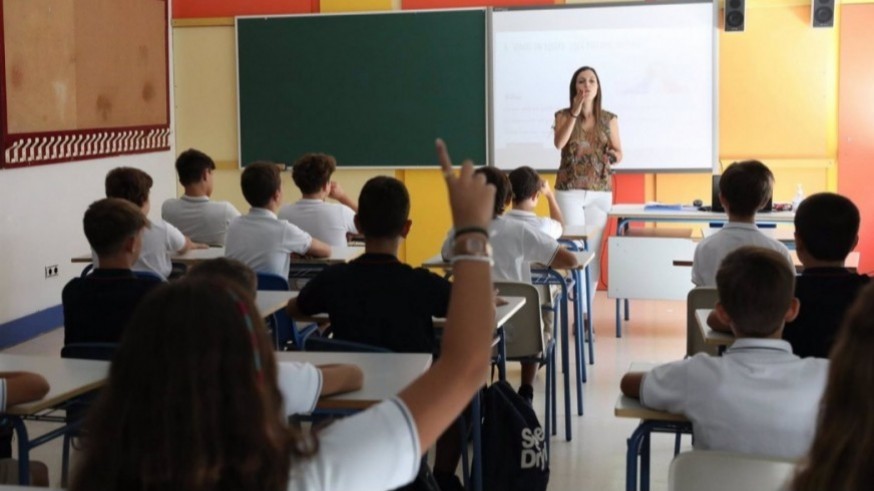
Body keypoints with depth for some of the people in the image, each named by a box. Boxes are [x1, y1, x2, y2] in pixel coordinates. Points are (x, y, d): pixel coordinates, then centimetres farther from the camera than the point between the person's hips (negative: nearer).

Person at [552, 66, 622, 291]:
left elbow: (619, 153, 11)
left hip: (600, 191, 2)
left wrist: (613, 156, -13)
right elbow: (559, 143, -17)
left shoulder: (609, 119, 6)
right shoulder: (563, 115, 1)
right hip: (569, 190, -2)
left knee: (593, 247, 2)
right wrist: (575, 112, -19)